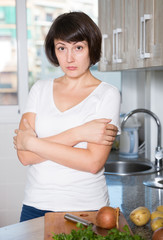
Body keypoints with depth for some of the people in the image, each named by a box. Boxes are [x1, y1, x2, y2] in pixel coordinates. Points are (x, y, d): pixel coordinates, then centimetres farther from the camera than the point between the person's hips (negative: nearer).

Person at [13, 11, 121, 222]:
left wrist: (32, 142, -11)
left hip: (86, 208, -3)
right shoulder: (40, 90, 5)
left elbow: (93, 162, -16)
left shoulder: (107, 94, -5)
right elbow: (25, 156, -6)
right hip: (36, 207, 3)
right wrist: (78, 134, -16)